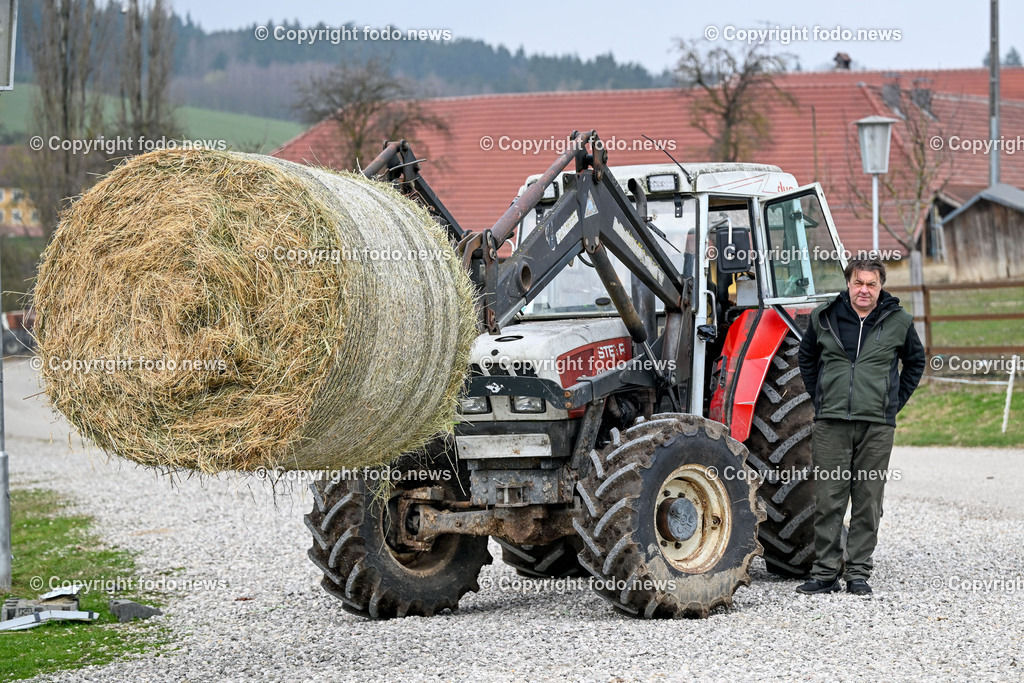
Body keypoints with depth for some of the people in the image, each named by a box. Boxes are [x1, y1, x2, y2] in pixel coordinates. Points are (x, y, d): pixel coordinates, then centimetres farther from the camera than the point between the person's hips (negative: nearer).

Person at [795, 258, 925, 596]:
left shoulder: (897, 321, 4)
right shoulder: (824, 318, 5)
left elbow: (915, 362, 20)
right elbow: (806, 358, 21)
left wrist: (895, 402, 13)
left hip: (876, 426, 0)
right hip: (830, 424, 0)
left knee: (868, 502, 2)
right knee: (829, 500, 0)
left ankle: (858, 572, 9)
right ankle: (825, 572, 6)